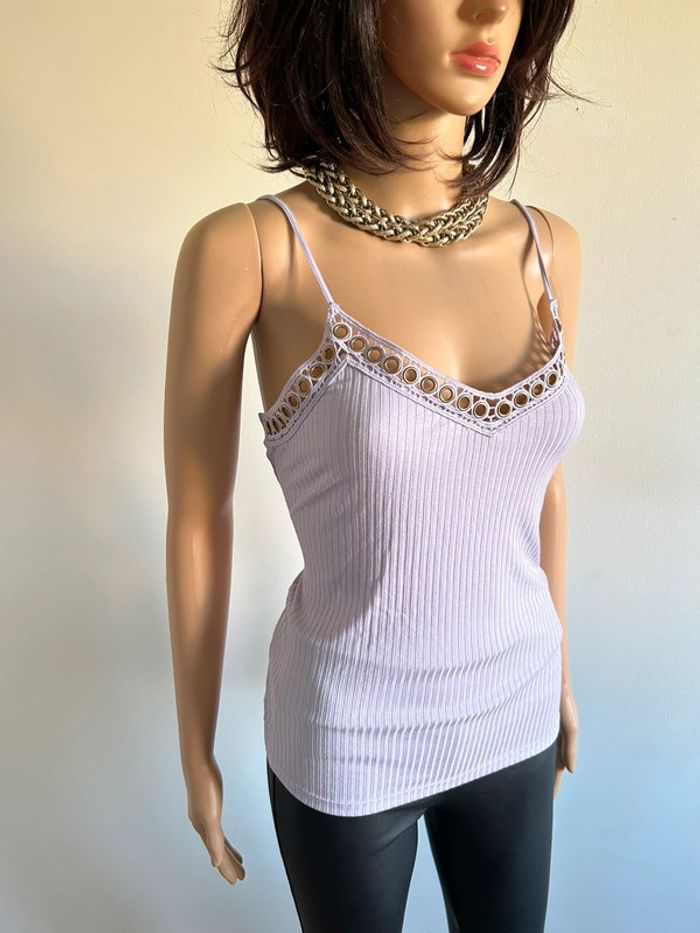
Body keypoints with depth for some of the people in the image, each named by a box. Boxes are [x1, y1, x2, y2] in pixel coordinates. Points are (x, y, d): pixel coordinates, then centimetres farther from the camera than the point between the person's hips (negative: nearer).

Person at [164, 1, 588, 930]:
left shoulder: (548, 248, -6)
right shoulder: (244, 247, -20)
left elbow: (539, 475, 5)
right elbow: (197, 519, -11)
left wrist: (560, 666, 15)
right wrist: (196, 749, -1)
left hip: (508, 710, 4)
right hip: (347, 732, -3)